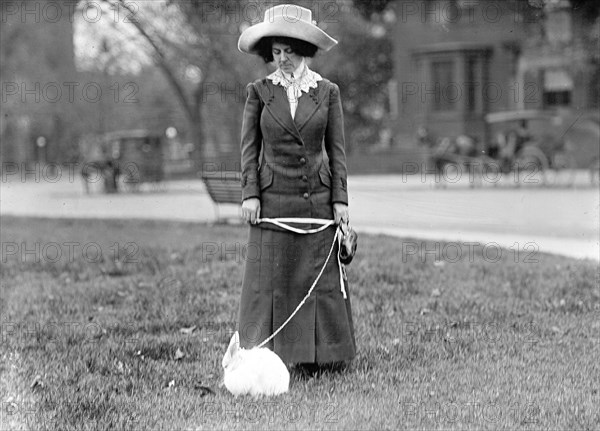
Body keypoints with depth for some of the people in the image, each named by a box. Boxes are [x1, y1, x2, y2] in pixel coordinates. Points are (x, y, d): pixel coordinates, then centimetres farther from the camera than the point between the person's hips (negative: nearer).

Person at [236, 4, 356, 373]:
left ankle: (321, 356, 12)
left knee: (322, 277, 3)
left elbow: (336, 149, 6)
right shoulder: (259, 91, 3)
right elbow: (249, 147, 5)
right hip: (273, 200, -1)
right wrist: (250, 194, -5)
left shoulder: (327, 92, 5)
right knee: (269, 280, -1)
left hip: (317, 200, 1)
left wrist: (340, 199, 0)